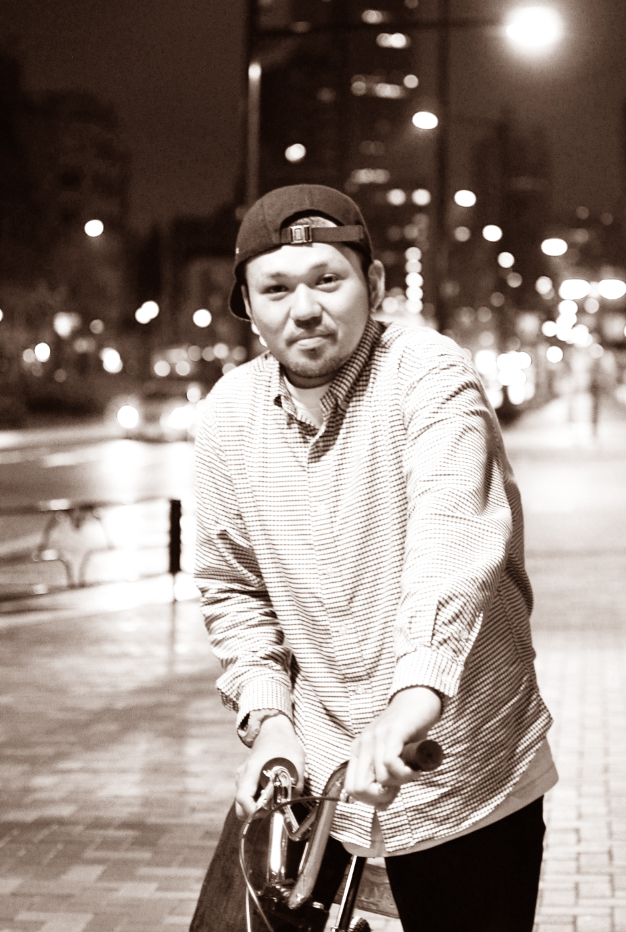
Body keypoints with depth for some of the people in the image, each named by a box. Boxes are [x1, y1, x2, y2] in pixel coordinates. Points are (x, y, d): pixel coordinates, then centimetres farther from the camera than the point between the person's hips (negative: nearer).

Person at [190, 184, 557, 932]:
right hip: (306, 759, 4)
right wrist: (269, 719, -4)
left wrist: (413, 699, -47)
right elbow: (233, 589, 10)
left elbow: (453, 545, -32)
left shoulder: (430, 379, -16)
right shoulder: (229, 414, 0)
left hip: (457, 765, -4)